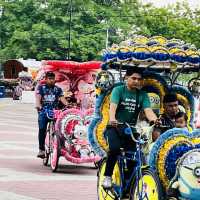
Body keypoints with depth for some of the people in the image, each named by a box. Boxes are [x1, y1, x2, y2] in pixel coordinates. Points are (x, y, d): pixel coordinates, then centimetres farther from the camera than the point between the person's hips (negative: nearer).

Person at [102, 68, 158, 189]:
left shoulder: (142, 95, 3)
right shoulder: (118, 90, -6)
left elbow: (148, 110, -13)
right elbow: (113, 106, -22)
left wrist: (155, 120, -36)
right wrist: (112, 119, -44)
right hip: (115, 128, -4)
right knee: (115, 148, -30)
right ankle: (107, 177, -17)